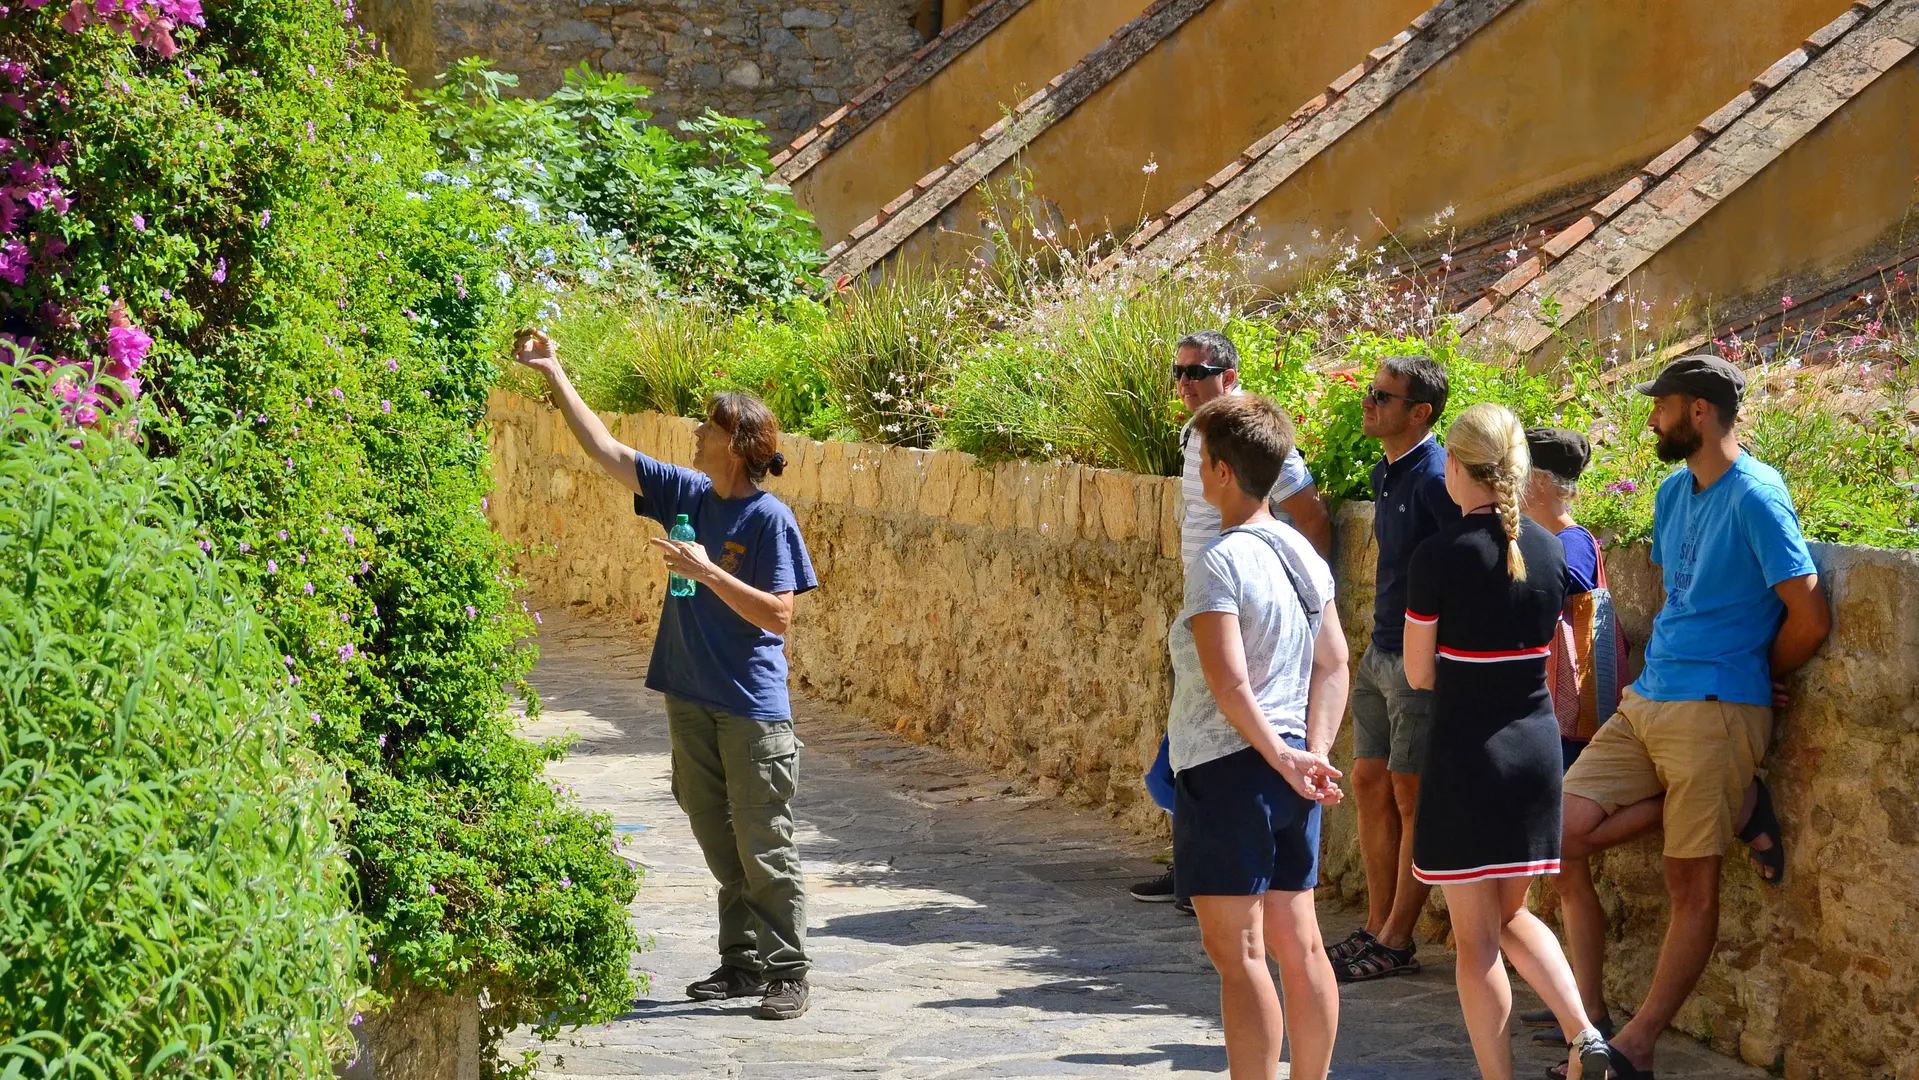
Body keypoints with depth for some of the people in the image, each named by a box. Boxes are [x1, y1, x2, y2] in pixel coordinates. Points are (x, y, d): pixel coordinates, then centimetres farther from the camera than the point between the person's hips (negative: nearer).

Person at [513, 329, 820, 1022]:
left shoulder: (769, 518, -12)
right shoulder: (687, 494, 7)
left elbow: (779, 615, -16)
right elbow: (606, 451, 13)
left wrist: (707, 572, -22)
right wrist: (552, 374, 12)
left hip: (753, 709, -7)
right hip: (692, 699, 7)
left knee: (764, 847, -3)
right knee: (718, 841, 12)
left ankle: (788, 974, 4)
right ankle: (742, 963, 21)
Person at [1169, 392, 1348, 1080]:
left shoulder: (1219, 563, -15)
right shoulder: (1302, 553, 9)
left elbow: (1228, 681, -22)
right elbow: (1333, 664, 8)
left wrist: (1282, 758, -14)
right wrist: (1313, 754, 2)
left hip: (1226, 766, -8)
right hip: (1288, 771, 8)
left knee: (1237, 953, -4)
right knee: (1298, 943, 12)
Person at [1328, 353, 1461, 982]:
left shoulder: (1435, 478, -18)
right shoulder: (1387, 474, 12)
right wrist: (1383, 638, 19)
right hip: (1383, 652, 10)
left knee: (1413, 798, -2)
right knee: (1369, 784, 12)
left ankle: (1396, 942, 4)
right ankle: (1378, 927, 20)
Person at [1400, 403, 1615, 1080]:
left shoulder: (1439, 556, -14)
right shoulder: (1548, 550, 2)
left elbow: (1419, 675, -5)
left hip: (1465, 754, -6)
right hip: (1537, 746, 6)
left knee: (1476, 938, 4)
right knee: (1511, 916, 21)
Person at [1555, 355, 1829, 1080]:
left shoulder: (1755, 497, -12)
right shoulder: (1675, 494, 15)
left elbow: (1810, 618, -15)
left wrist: (1753, 680, 2)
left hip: (1713, 712, -8)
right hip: (1646, 705, 8)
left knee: (1692, 885, -2)